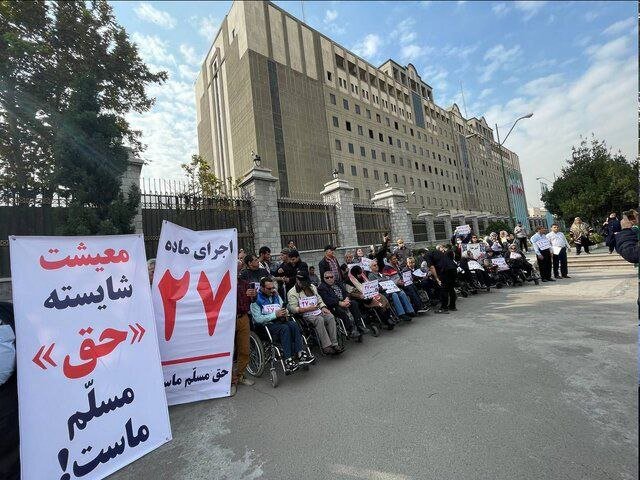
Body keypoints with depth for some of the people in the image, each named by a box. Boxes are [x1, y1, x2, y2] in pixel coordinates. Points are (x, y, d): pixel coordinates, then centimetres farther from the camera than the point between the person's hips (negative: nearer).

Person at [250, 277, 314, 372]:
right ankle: (288, 361, -34)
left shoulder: (276, 295, 17)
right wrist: (275, 315, -17)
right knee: (284, 328, -32)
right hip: (266, 325, -5)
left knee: (293, 324, -25)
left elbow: (284, 310, 20)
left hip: (279, 321, 6)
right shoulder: (256, 299, -3)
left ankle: (300, 354, -29)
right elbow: (258, 319, -12)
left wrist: (284, 314, -4)